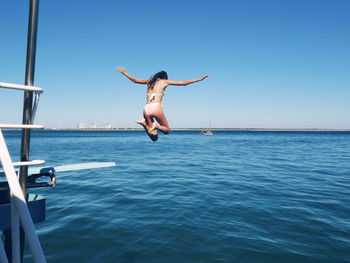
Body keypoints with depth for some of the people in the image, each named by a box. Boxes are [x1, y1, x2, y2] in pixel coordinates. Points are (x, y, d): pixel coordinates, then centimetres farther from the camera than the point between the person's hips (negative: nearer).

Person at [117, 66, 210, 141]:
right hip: (156, 107, -5)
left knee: (154, 137, 9)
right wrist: (199, 79, 19)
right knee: (166, 130, 15)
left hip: (146, 109, 5)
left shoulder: (150, 81, 21)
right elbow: (183, 83, 11)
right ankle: (156, 125, -16)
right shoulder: (165, 81, 11)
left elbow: (135, 80, 33)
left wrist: (124, 72, 50)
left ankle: (144, 123, -15)